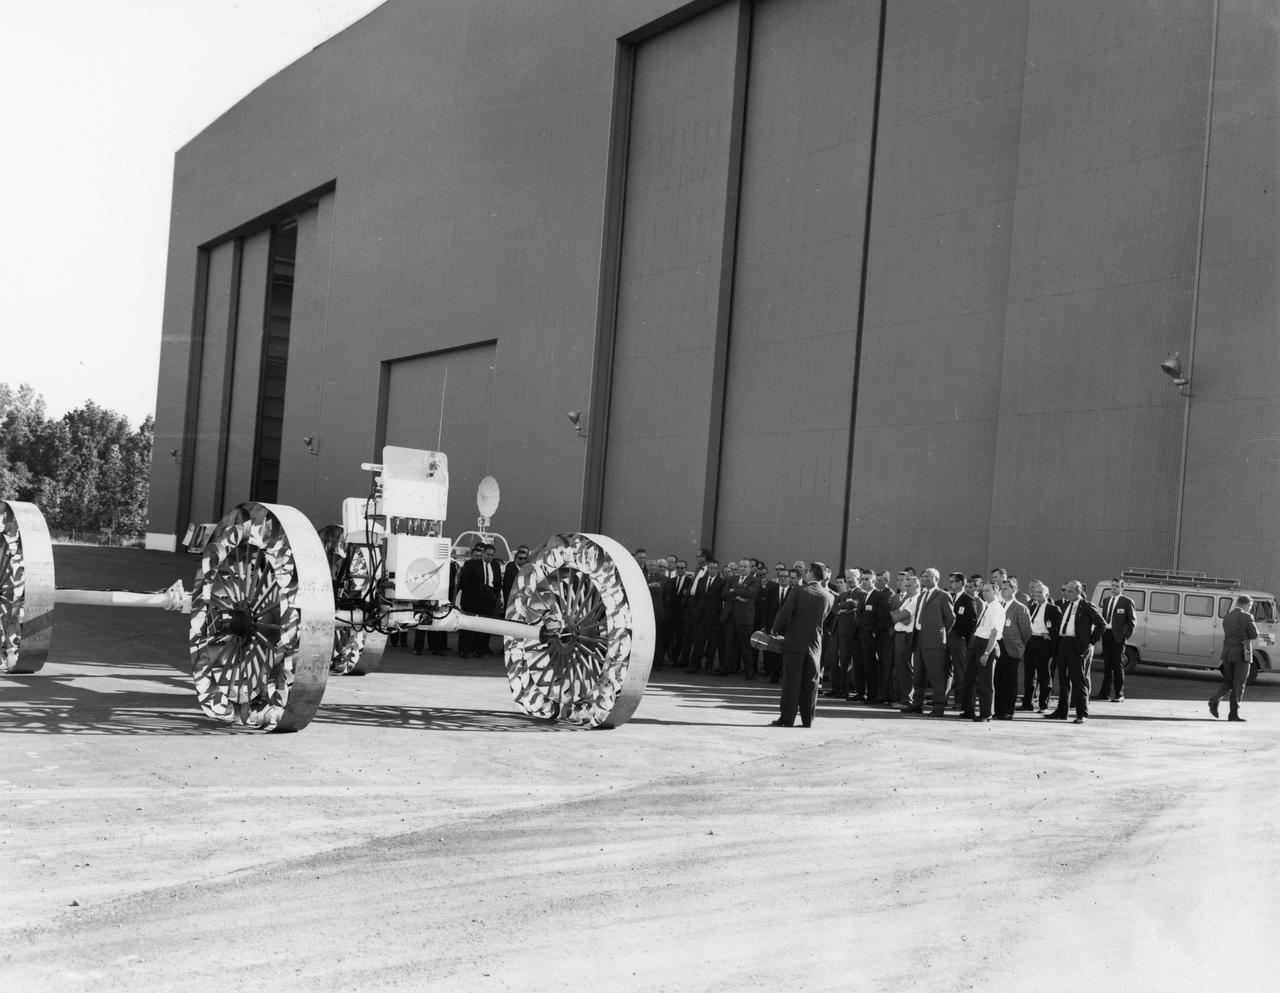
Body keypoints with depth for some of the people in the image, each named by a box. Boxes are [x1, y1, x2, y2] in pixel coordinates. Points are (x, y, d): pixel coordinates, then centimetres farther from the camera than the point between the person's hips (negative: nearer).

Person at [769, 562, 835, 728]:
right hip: (815, 644, 4)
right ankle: (807, 719, 11)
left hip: (795, 641, -3)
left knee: (791, 682, 0)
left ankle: (787, 719, 0)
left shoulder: (800, 592, -10)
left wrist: (775, 630, 6)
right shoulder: (829, 597, 2)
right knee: (810, 683, 9)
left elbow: (784, 613, -10)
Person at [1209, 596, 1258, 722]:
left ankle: (1215, 700, -4)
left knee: (1228, 682, 18)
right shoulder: (1246, 617, -10)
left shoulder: (1227, 617, 11)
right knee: (1239, 684, 1)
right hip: (1242, 654, -6)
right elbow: (1254, 634, -6)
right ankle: (1234, 713, 2)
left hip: (1227, 653, 6)